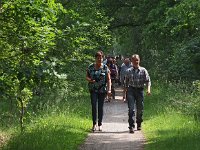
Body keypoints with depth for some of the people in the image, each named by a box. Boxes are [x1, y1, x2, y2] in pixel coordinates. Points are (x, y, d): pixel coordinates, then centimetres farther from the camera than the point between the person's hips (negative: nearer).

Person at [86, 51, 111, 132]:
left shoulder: (105, 67, 0)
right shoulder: (91, 67, 2)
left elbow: (108, 79, 0)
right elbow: (86, 76, 10)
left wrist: (109, 89, -11)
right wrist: (90, 80, -13)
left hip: (102, 90, 0)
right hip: (93, 89, 0)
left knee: (100, 107, 3)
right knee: (94, 106, -11)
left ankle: (100, 124, 13)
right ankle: (94, 124, -4)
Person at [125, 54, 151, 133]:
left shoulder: (143, 70, 4)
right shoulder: (128, 71, 7)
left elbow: (148, 81, 0)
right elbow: (126, 82, 15)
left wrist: (148, 89, -16)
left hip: (140, 90, 1)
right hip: (131, 90, 0)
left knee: (140, 109, 9)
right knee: (131, 108, -11)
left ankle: (139, 124, 30)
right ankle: (131, 126, -13)